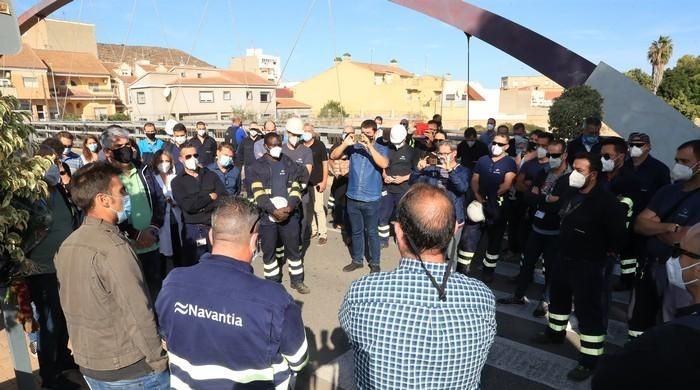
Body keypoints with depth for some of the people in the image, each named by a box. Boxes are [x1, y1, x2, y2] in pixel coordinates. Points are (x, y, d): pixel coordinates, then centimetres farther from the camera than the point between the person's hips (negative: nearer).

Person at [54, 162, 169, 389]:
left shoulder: (66, 247, 1)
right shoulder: (113, 247, -25)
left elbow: (70, 308, 10)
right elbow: (139, 315, -25)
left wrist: (87, 350, 20)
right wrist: (158, 361, -13)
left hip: (88, 366, 8)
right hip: (131, 369, -8)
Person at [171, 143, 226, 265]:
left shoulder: (211, 175, 9)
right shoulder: (177, 181, 2)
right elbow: (188, 206, -13)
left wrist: (201, 208, -12)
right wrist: (210, 197, -5)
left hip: (215, 226, 2)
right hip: (193, 230, -2)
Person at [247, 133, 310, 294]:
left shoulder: (290, 163, 8)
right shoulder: (257, 166, 0)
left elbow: (296, 188, 1)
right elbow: (258, 193, -10)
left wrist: (289, 208, -14)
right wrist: (274, 210, -19)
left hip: (290, 214, 2)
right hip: (267, 215, -2)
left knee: (294, 249, 10)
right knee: (268, 251, 9)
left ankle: (297, 280, 26)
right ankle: (272, 282, 26)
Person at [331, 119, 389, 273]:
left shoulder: (381, 149, -2)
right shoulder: (354, 147, 3)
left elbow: (384, 164, -23)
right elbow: (333, 156, -3)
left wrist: (369, 146, -27)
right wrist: (345, 143, -19)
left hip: (371, 199, -3)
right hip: (352, 198, 3)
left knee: (371, 232, 8)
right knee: (356, 231, 17)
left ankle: (374, 263, 23)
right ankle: (357, 260, 32)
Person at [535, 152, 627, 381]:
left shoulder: (606, 201, -21)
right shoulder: (570, 194, 3)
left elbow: (618, 232, -19)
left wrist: (608, 252, -6)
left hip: (590, 265, -8)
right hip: (563, 258, 8)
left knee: (590, 311, 0)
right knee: (558, 297, 23)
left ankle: (589, 359, 11)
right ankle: (556, 332, 45)